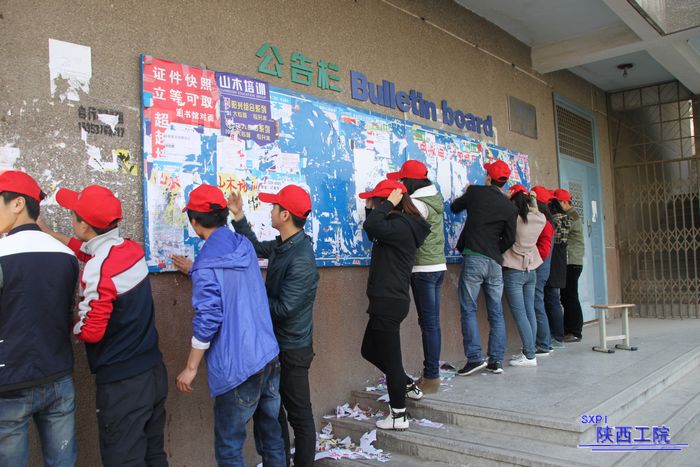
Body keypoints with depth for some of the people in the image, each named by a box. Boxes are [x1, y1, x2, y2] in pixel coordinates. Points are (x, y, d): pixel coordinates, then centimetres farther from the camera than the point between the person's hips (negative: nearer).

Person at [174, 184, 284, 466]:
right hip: (269, 356, 7)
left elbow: (207, 321, -18)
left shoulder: (207, 262, -15)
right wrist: (194, 271, 33)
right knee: (271, 432, 19)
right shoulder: (245, 245, 5)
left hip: (238, 367, -7)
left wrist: (190, 369, -7)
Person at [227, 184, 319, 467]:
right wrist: (239, 216, 11)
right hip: (276, 341, 10)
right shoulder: (282, 245, 1)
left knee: (299, 415, 6)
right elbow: (256, 248, 20)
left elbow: (283, 307, -27)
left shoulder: (301, 260, -26)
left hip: (292, 348, -10)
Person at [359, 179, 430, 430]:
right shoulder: (400, 224, 12)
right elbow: (374, 230, 26)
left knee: (389, 357, 1)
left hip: (389, 302, -10)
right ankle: (408, 385, 35)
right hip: (387, 301, 10)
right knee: (370, 350, 22)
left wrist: (388, 204, -19)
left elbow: (372, 227, -33)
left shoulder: (401, 226, -17)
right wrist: (371, 208, 14)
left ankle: (399, 416, 15)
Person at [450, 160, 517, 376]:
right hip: (495, 262, 3)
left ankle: (474, 357, -6)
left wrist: (466, 194, 36)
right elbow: (509, 239, 3)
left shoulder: (475, 192, 1)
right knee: (496, 313, 9)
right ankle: (496, 361, 11)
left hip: (474, 258, -3)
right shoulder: (510, 207, 6)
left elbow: (454, 207, 18)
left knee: (468, 309, 0)